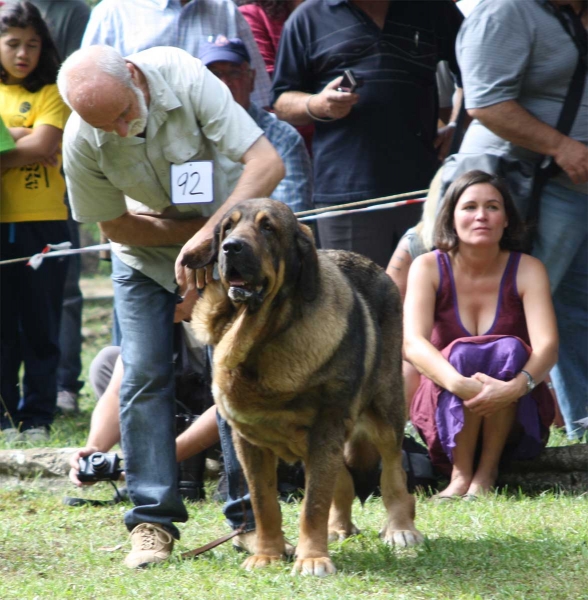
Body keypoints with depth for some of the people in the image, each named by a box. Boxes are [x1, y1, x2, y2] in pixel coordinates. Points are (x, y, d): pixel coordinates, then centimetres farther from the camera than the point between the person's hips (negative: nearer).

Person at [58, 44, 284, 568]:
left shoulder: (185, 78, -32)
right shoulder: (81, 143, -25)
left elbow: (267, 162, -35)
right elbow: (116, 226, -10)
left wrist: (209, 235, -41)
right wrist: (195, 231, -20)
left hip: (220, 235, -1)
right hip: (143, 255, 1)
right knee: (144, 376, -9)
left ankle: (252, 515, 1)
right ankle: (153, 520, -3)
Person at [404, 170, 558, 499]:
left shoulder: (527, 269, -9)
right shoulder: (428, 268, -9)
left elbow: (548, 346, -23)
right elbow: (412, 343, -25)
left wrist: (516, 386, -45)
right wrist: (458, 384, -44)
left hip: (515, 419, 0)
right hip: (444, 409, 0)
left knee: (509, 349, -29)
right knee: (463, 353, -30)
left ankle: (488, 471, -22)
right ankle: (460, 473, -26)